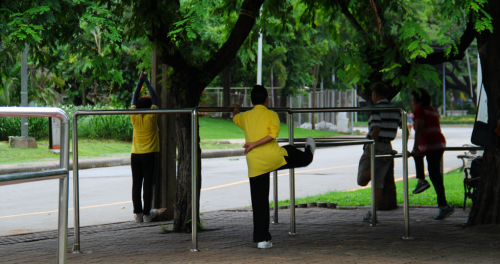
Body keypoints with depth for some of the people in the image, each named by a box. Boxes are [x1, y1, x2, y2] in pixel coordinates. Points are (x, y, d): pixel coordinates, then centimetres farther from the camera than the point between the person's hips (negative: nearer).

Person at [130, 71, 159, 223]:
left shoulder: (134, 117, -1)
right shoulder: (151, 117, -8)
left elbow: (134, 99, 11)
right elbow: (155, 98, 1)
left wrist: (140, 81, 15)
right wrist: (147, 81, 9)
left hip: (135, 155, 3)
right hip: (150, 155, -3)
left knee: (136, 185, 5)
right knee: (148, 184, 0)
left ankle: (138, 213, 5)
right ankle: (147, 213, 3)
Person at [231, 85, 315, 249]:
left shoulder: (245, 116, 12)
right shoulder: (271, 115, 2)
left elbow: (235, 117, 36)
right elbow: (273, 134, -16)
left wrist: (236, 110, 58)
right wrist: (255, 144, -13)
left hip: (255, 164, 3)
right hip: (274, 157, -3)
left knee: (259, 201, 8)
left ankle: (262, 239, 8)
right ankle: (309, 154, 64)